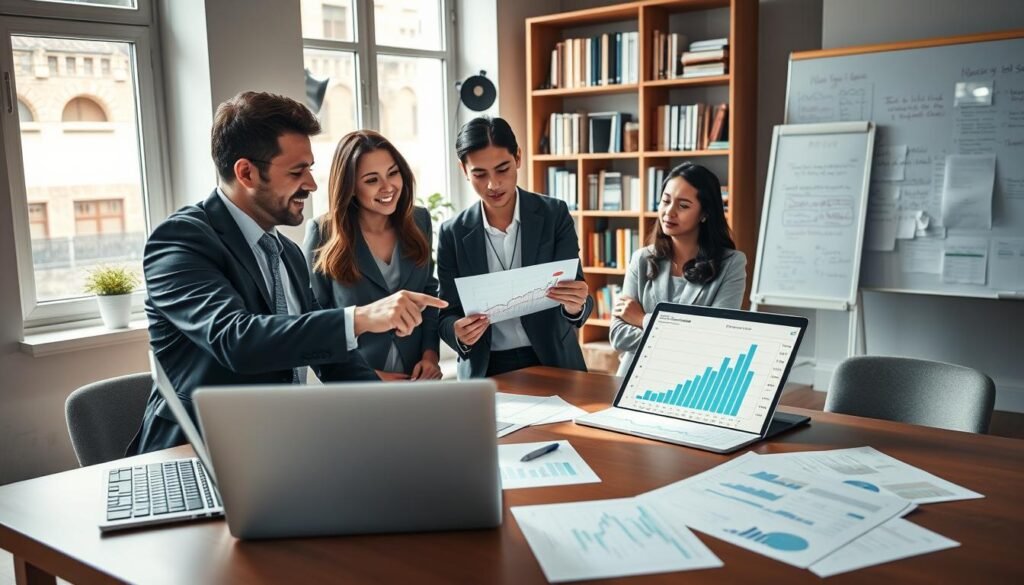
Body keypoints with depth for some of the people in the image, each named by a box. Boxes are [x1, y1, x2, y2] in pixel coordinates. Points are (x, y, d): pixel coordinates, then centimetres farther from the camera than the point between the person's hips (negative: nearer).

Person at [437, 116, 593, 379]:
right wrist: (460, 333, -19)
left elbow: (576, 306, -4)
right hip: (485, 371, 2)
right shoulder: (453, 233, 1)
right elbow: (447, 316, 3)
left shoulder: (554, 214, -1)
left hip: (552, 363, -1)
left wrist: (575, 306, -27)